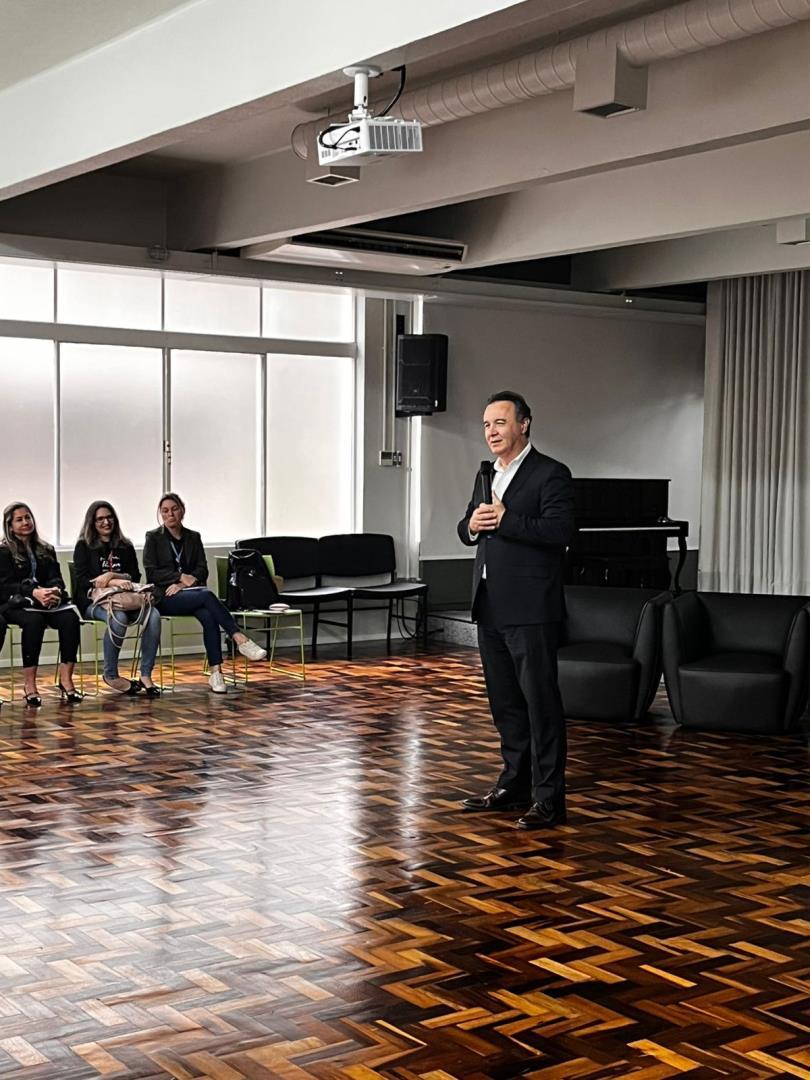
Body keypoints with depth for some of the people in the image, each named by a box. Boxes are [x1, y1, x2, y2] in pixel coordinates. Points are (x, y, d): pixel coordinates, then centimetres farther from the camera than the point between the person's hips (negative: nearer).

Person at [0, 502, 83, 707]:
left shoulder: (46, 550, 21)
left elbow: (56, 578, 10)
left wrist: (55, 590, -17)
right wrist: (34, 592, -24)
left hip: (48, 601, 4)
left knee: (70, 618, -28)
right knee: (34, 620, -38)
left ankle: (66, 680, -29)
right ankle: (29, 685, -35)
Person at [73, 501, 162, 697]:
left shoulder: (125, 547, 19)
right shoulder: (83, 546, 8)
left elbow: (135, 577, 10)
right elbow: (83, 580, -5)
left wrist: (111, 575, -11)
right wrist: (115, 582, -18)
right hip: (93, 601, -3)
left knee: (153, 615, -28)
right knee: (118, 618, -38)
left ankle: (146, 675, -25)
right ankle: (110, 675, -20)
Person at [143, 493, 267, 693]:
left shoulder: (193, 537, 16)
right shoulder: (153, 537, 7)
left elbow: (202, 570, 8)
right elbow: (151, 572, -2)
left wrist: (182, 584, -10)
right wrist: (181, 577, -12)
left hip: (190, 592, 3)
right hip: (164, 597, -3)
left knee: (208, 616, -33)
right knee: (206, 595, -34)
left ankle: (216, 672, -38)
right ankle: (240, 639, -39)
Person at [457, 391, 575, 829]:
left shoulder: (550, 475, -8)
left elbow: (559, 530, -20)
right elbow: (465, 529, 20)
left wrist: (504, 520, -20)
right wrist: (472, 524, -3)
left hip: (530, 609, -8)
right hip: (490, 607, 8)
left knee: (540, 699, -4)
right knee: (504, 701, 15)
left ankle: (549, 798, 0)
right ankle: (514, 786, 26)